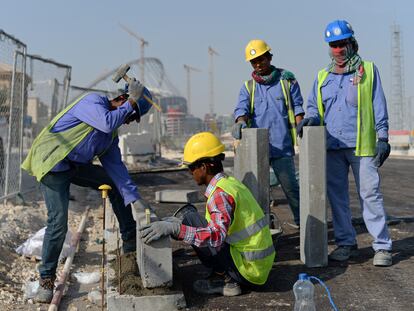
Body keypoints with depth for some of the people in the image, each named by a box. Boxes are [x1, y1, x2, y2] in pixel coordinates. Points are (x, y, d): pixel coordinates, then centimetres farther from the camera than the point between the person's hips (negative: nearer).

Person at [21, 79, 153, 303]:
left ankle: (130, 240, 17)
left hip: (77, 166, 9)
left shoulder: (111, 134, 12)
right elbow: (107, 122, -32)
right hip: (52, 165, -8)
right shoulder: (92, 101, -11)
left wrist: (133, 198, -3)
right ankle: (46, 279, -2)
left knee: (116, 182, 6)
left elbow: (115, 166, 6)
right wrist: (130, 103, -17)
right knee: (58, 221, -17)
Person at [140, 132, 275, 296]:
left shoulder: (220, 193, -19)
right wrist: (176, 223, 18)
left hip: (247, 269, -9)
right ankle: (225, 274, 9)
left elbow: (217, 236, -33)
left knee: (191, 220, -9)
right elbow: (217, 225, 22)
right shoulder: (230, 182, 11)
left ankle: (223, 279, -5)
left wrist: (175, 228, -36)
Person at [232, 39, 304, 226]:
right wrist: (240, 121, -25)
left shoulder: (287, 80, 7)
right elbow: (242, 108, -3)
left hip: (282, 146, -2)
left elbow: (297, 108, 6)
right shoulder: (248, 87, 13)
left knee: (290, 186, -1)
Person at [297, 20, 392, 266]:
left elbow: (378, 106, 2)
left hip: (361, 145, -4)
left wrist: (383, 137, -6)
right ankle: (346, 243, 17)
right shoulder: (323, 77, 15)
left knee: (370, 194, -5)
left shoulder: (368, 70, 5)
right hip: (332, 146, 4)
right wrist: (312, 117, -6)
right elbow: (314, 105, 18)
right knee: (337, 196, 7)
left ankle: (382, 246, 1)